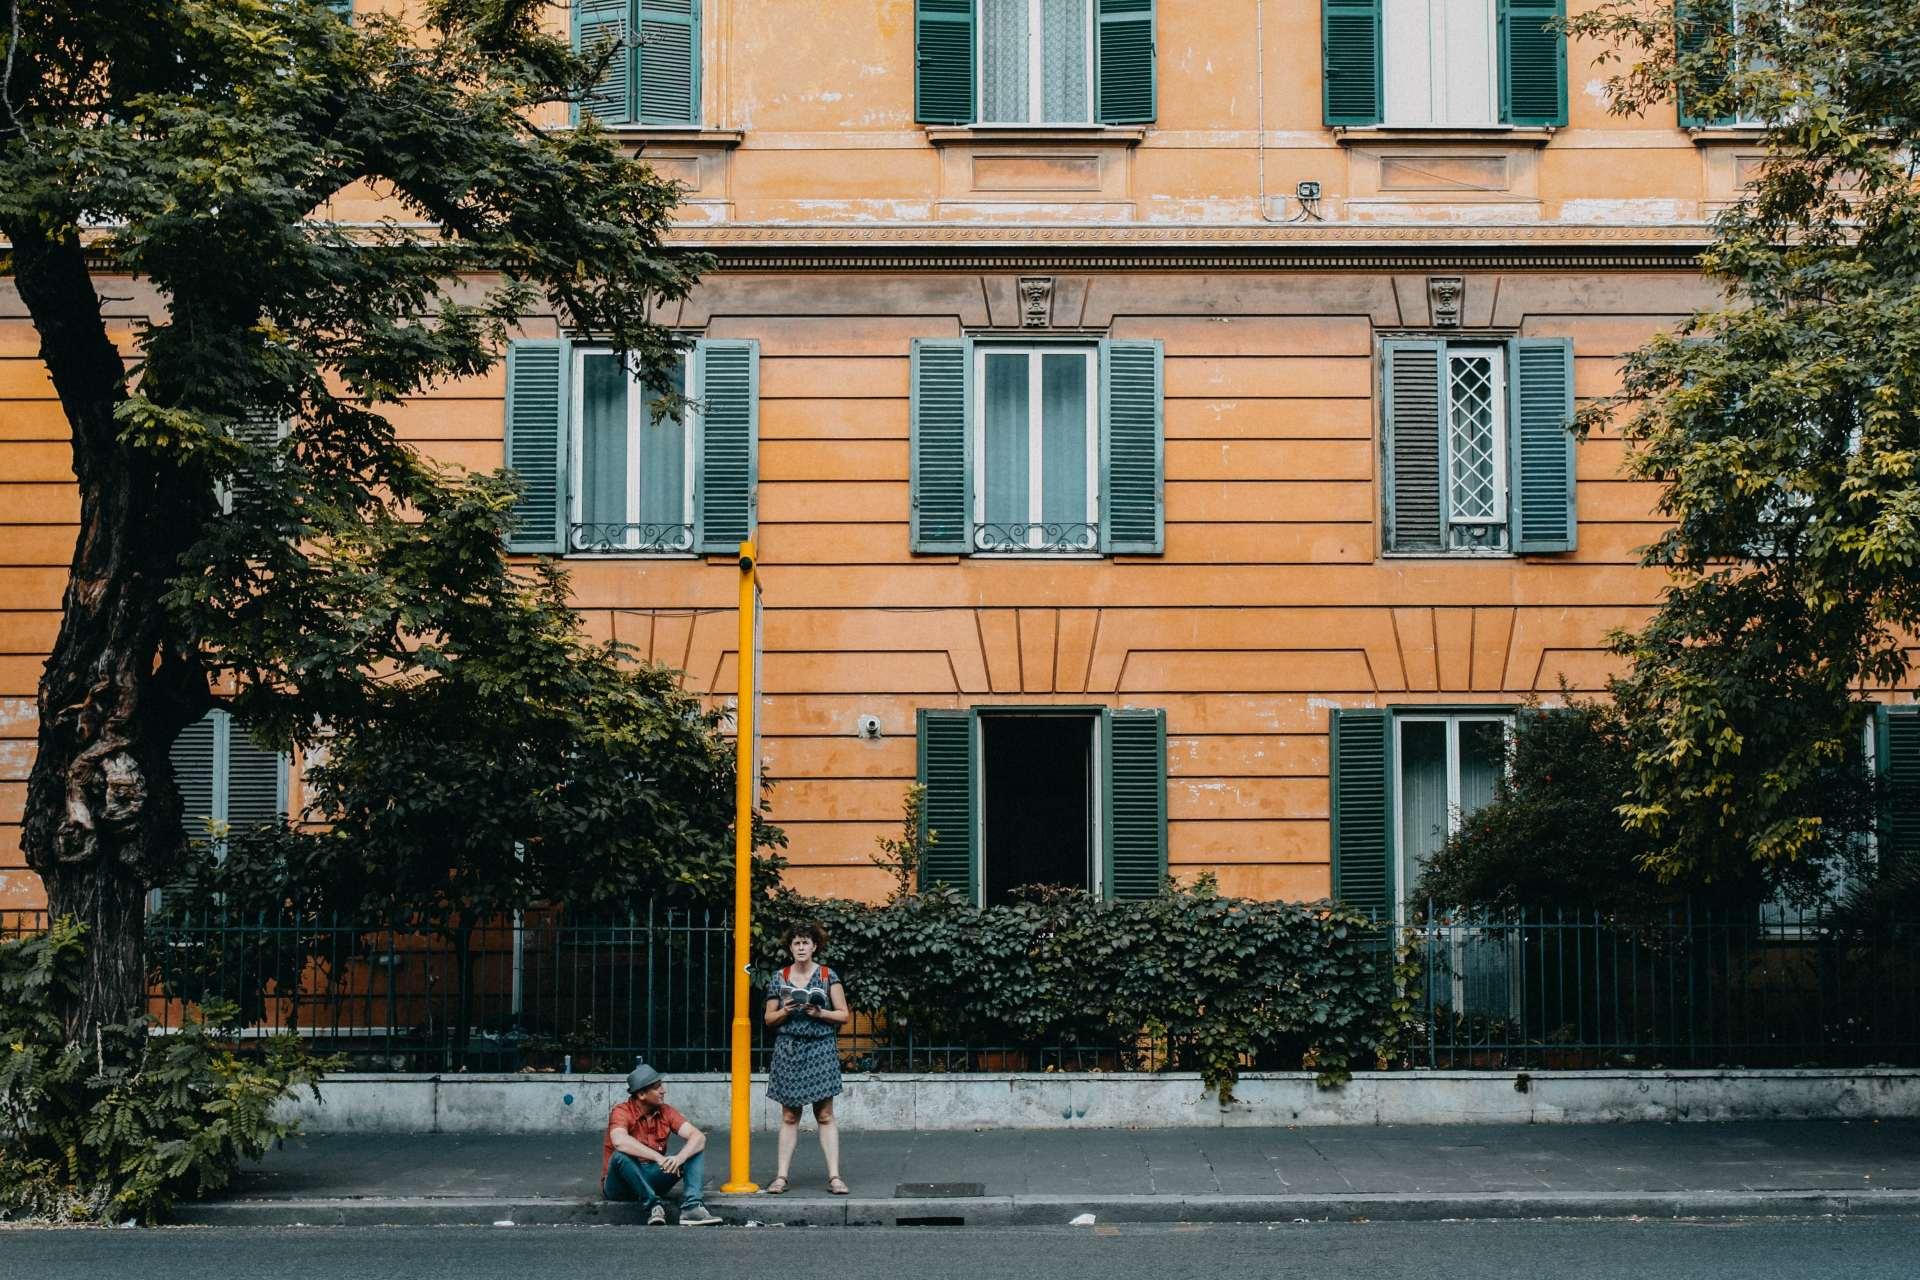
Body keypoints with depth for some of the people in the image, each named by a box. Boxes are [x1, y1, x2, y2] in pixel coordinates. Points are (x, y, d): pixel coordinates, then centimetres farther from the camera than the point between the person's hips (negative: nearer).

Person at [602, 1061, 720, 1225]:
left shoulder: (665, 1112, 1)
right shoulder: (622, 1112, -15)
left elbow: (699, 1137, -11)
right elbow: (620, 1141, -38)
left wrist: (679, 1158, -32)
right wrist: (659, 1158, -41)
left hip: (652, 1181, 5)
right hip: (620, 1185, -5)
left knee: (695, 1149, -10)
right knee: (621, 1155, -36)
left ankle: (692, 1206, -32)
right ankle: (654, 1204, -30)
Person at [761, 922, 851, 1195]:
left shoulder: (828, 976, 1)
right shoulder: (779, 978, 6)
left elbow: (844, 1016, 2)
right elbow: (769, 1018, 11)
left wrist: (820, 1013, -13)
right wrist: (785, 1011, -9)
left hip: (820, 1050, -2)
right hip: (788, 1050, 2)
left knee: (825, 1116, -2)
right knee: (789, 1116, 4)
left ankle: (834, 1176, -2)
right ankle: (781, 1176, 5)